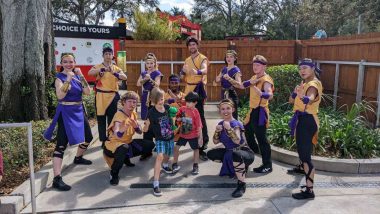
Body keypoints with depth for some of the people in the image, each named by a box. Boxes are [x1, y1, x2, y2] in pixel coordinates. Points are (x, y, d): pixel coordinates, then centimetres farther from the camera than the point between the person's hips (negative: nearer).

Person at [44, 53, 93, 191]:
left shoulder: (77, 76, 8)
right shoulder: (60, 77, -9)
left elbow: (87, 92, -5)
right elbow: (60, 95, -25)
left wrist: (81, 76, -13)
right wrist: (68, 79, -29)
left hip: (79, 111, 7)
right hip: (66, 112, -7)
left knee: (88, 138, 21)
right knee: (62, 144, -14)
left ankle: (78, 158, 47)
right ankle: (57, 179, -17)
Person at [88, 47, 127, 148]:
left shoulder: (116, 68, 8)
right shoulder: (98, 67, 2)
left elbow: (125, 77, -9)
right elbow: (90, 73, -20)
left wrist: (114, 73, -27)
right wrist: (103, 69, -33)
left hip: (112, 96, 1)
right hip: (101, 96, -1)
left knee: (112, 119, 6)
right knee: (101, 119, 4)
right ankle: (103, 140, 15)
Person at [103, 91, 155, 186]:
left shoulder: (133, 113, -1)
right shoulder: (119, 115, -24)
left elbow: (140, 131, -1)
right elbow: (117, 135, -39)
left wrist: (136, 126, -24)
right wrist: (123, 129, -62)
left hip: (128, 142, 8)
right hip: (114, 143, -8)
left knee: (150, 145, 2)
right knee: (124, 148, -41)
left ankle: (126, 158, 18)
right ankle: (114, 172, -16)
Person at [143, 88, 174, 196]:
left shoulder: (167, 107, -8)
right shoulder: (151, 112, -19)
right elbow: (146, 128, -16)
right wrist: (145, 127, -35)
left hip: (170, 137, 5)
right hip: (160, 138, -5)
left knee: (167, 155, 24)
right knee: (160, 156, -24)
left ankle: (165, 165, 63)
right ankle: (156, 184, -22)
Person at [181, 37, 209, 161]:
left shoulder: (202, 58, -5)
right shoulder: (187, 60, 16)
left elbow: (205, 70, -28)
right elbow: (183, 77, 16)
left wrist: (197, 72, -50)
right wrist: (183, 72, -7)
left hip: (198, 90, -7)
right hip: (188, 91, 7)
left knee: (199, 117, -10)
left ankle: (202, 147, -8)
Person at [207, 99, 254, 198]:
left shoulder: (236, 124, -19)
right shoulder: (221, 124, 2)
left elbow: (237, 141, -35)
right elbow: (216, 142, 5)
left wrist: (229, 128, -45)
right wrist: (217, 131, -13)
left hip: (245, 152, -8)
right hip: (230, 152, 8)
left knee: (235, 154, -42)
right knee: (211, 154, 6)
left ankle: (241, 184, -26)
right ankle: (233, 167, 18)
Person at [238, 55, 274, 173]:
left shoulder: (266, 79, -17)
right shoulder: (254, 77, 11)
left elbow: (270, 95, -33)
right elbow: (241, 86, 8)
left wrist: (259, 93, -50)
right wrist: (250, 82, -9)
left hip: (260, 111, -10)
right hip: (253, 110, 10)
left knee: (261, 137, -8)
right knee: (247, 132, 25)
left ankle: (267, 165, -1)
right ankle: (253, 152, 48)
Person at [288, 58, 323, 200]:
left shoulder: (313, 84, -16)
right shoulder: (306, 83, 15)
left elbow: (310, 99, -40)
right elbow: (291, 100, 11)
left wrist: (302, 96, -61)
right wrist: (296, 92, -9)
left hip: (307, 121, -10)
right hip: (302, 119, 10)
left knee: (306, 154, -13)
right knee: (301, 149, 28)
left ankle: (309, 191, -12)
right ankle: (302, 168, 52)